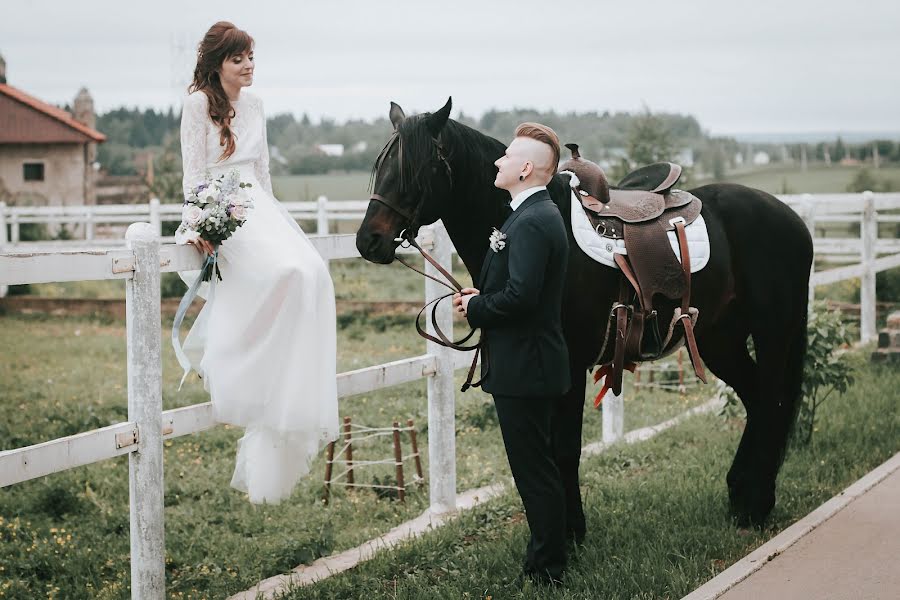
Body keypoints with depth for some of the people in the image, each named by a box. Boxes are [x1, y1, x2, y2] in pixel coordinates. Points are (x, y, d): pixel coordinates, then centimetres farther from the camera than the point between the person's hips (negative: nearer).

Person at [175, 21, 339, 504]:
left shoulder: (253, 104, 16)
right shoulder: (198, 103, -4)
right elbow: (193, 172, -8)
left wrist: (271, 215, 22)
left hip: (257, 207, 7)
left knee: (311, 273, -16)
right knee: (286, 272, -28)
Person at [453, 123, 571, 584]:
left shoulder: (531, 223, -20)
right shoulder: (539, 214, 14)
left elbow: (520, 295, -29)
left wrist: (475, 308, -13)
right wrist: (480, 297, 6)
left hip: (523, 369, -11)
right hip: (529, 362, 11)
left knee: (534, 471, -2)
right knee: (537, 468, 18)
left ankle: (546, 570, 6)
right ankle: (546, 558, 28)